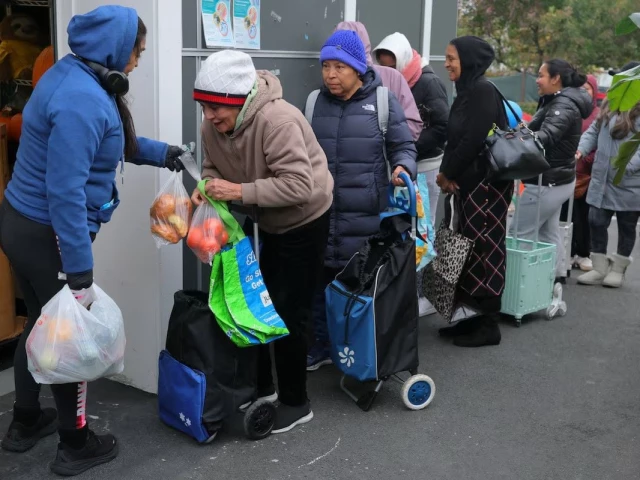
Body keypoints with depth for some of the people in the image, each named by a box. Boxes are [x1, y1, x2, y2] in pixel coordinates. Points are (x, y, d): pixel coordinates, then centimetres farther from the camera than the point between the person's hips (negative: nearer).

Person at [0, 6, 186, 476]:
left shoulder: (73, 76, 6)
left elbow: (111, 140, 21)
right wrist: (80, 266, -26)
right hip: (48, 233, -10)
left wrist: (158, 151, 22)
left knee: (44, 323, 23)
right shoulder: (80, 100, -25)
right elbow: (65, 191, -29)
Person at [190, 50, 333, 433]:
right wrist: (206, 187, -21)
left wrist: (240, 192, -40)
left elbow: (299, 184, -38)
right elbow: (213, 167, 2)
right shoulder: (213, 126, -11)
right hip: (269, 222, 8)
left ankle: (296, 403, 12)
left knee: (290, 310, -4)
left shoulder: (277, 120, -34)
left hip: (306, 221, -8)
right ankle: (261, 386, 32)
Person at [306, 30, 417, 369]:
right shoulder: (315, 102, 8)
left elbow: (403, 146, 3)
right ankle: (320, 346, 27)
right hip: (320, 213, 3)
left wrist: (403, 167, -17)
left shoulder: (382, 101, -1)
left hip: (365, 216, -3)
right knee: (318, 281, 9)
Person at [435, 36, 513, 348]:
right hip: (468, 183, 9)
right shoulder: (466, 91, 14)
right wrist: (447, 173, -2)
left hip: (486, 184, -9)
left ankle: (489, 325, 7)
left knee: (484, 251, -3)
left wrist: (447, 173, -8)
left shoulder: (482, 91, -14)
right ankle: (476, 317, 21)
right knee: (470, 251, 12)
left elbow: (474, 141, -20)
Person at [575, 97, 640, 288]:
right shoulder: (609, 106, 7)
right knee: (596, 222, 4)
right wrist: (582, 149, -6)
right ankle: (600, 268, 18)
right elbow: (594, 131, 11)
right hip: (602, 180, 5)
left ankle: (618, 269, 25)